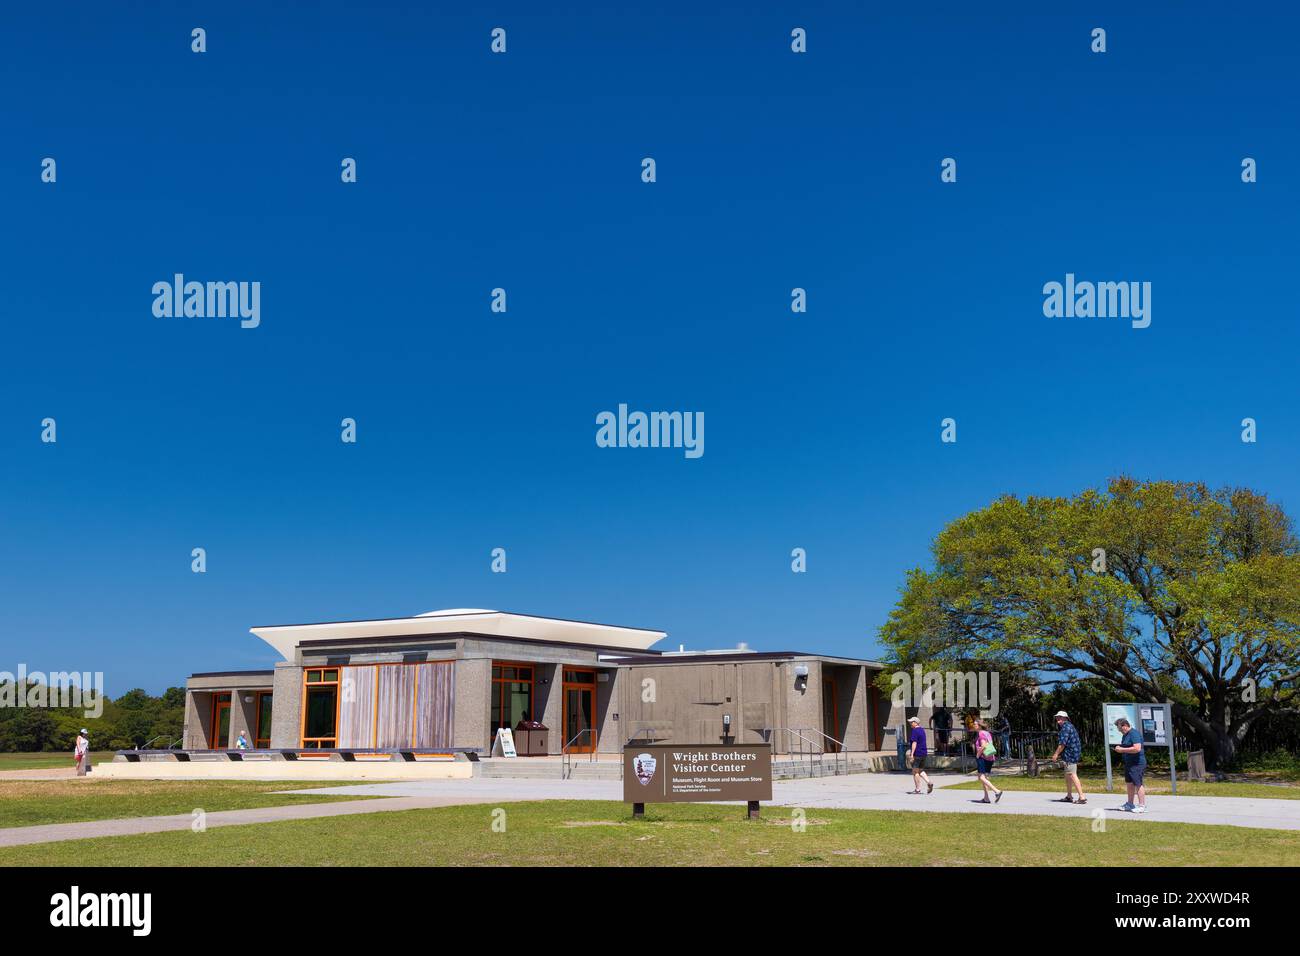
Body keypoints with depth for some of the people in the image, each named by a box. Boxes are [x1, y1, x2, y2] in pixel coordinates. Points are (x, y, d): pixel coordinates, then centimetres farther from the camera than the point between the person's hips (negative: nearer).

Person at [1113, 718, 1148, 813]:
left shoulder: (1134, 734, -17)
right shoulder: (1125, 735, 14)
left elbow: (1137, 748, -28)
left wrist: (1122, 750, -21)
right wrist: (1119, 748, 8)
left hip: (1137, 763, -10)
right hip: (1128, 763, 10)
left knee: (1138, 784, -8)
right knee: (1129, 783, 15)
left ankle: (1142, 806, -4)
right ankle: (1130, 804, 24)